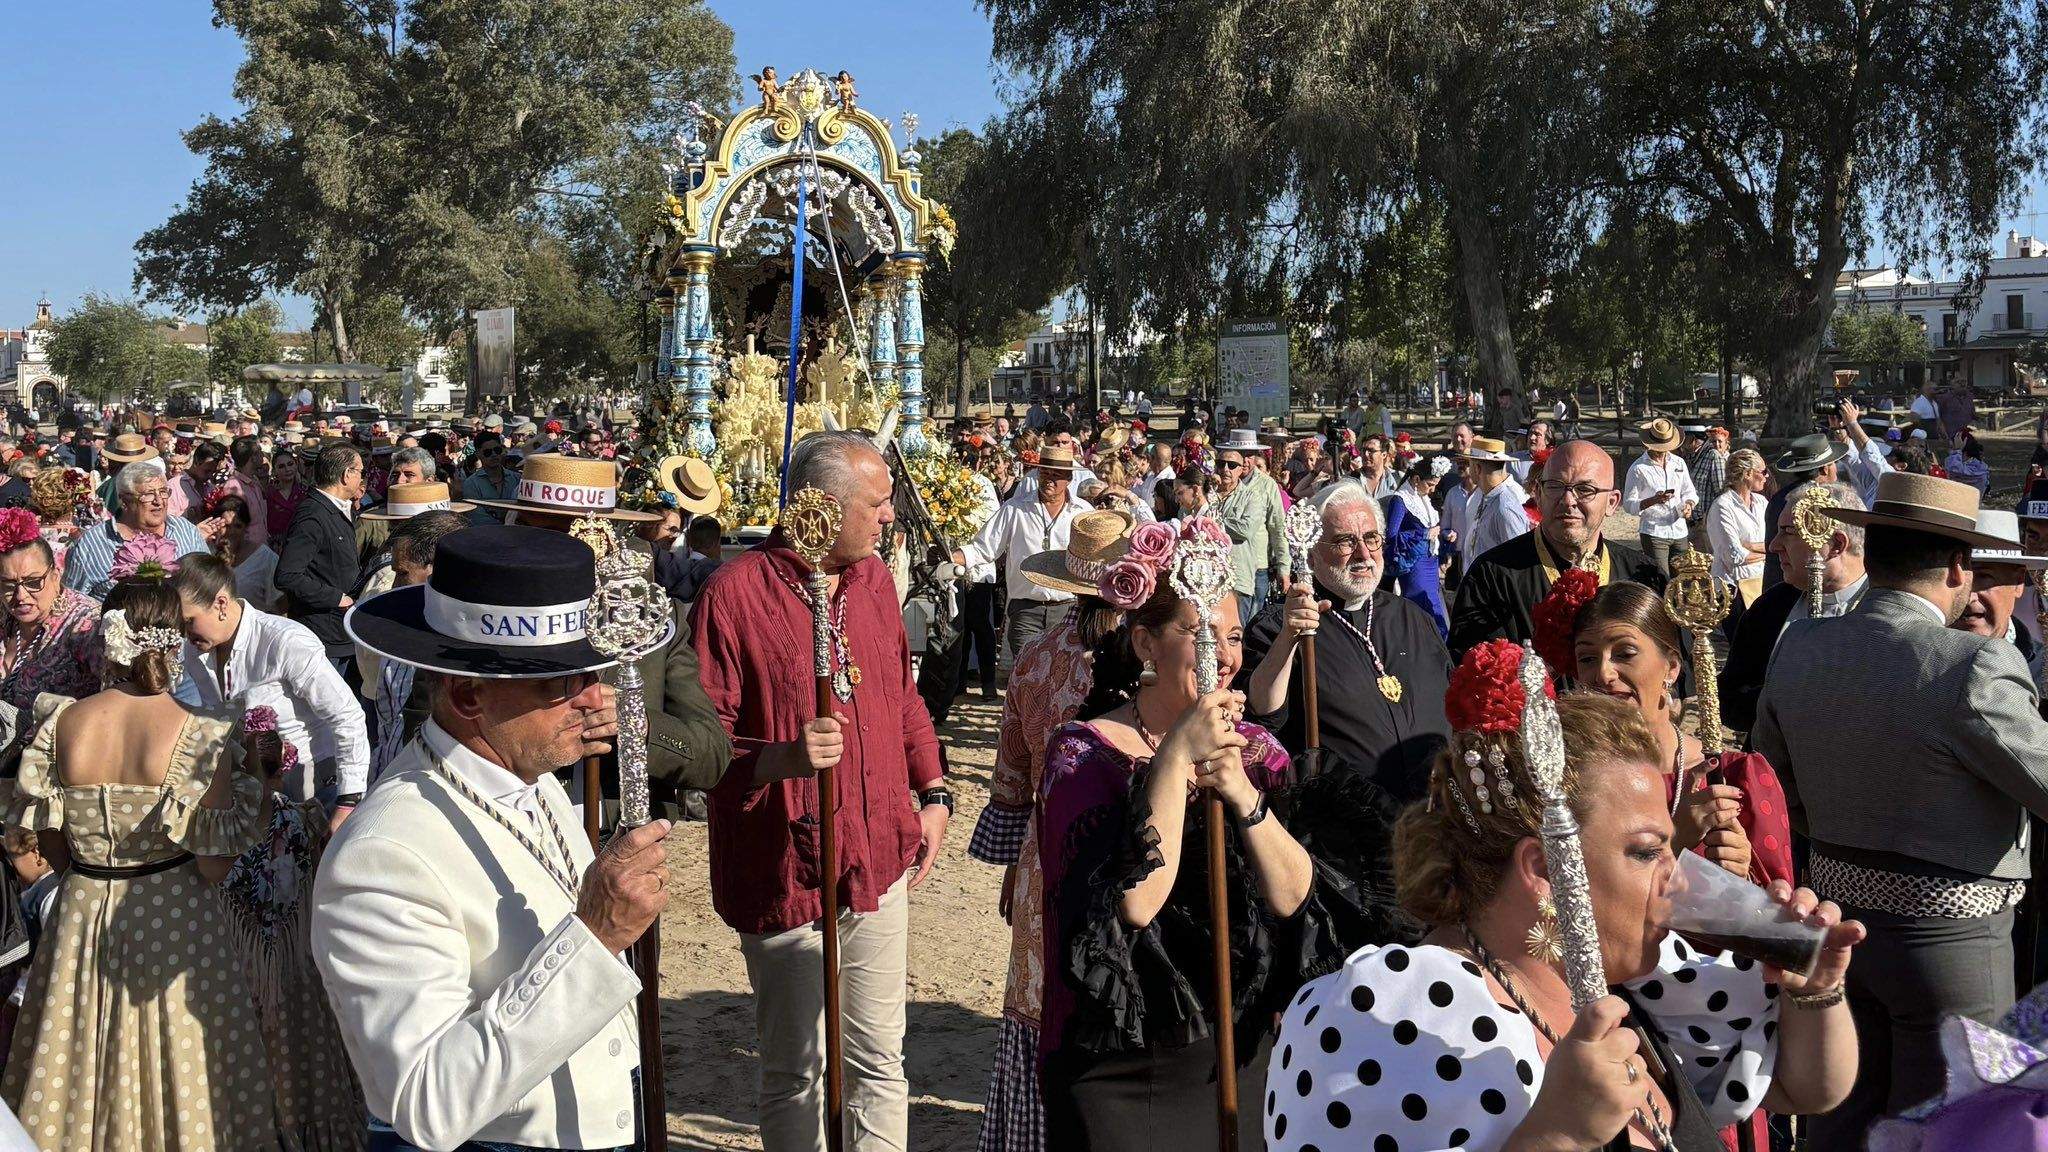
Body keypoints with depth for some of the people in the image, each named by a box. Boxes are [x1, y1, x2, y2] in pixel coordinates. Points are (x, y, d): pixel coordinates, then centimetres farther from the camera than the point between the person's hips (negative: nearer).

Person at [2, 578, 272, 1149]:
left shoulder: (61, 724, -7)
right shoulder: (203, 737, -18)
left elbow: (54, 851, 1)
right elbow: (212, 867, -15)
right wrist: (252, 795, -2)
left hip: (83, 913, 3)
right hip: (174, 920, -3)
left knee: (83, 1069, 20)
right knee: (175, 1059, 14)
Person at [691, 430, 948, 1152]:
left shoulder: (874, 578, 7)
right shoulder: (735, 593, -14)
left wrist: (933, 793, 10)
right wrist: (782, 757, -30)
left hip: (879, 861, 5)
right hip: (784, 870, -5)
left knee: (880, 1062, 13)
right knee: (794, 1073, 11)